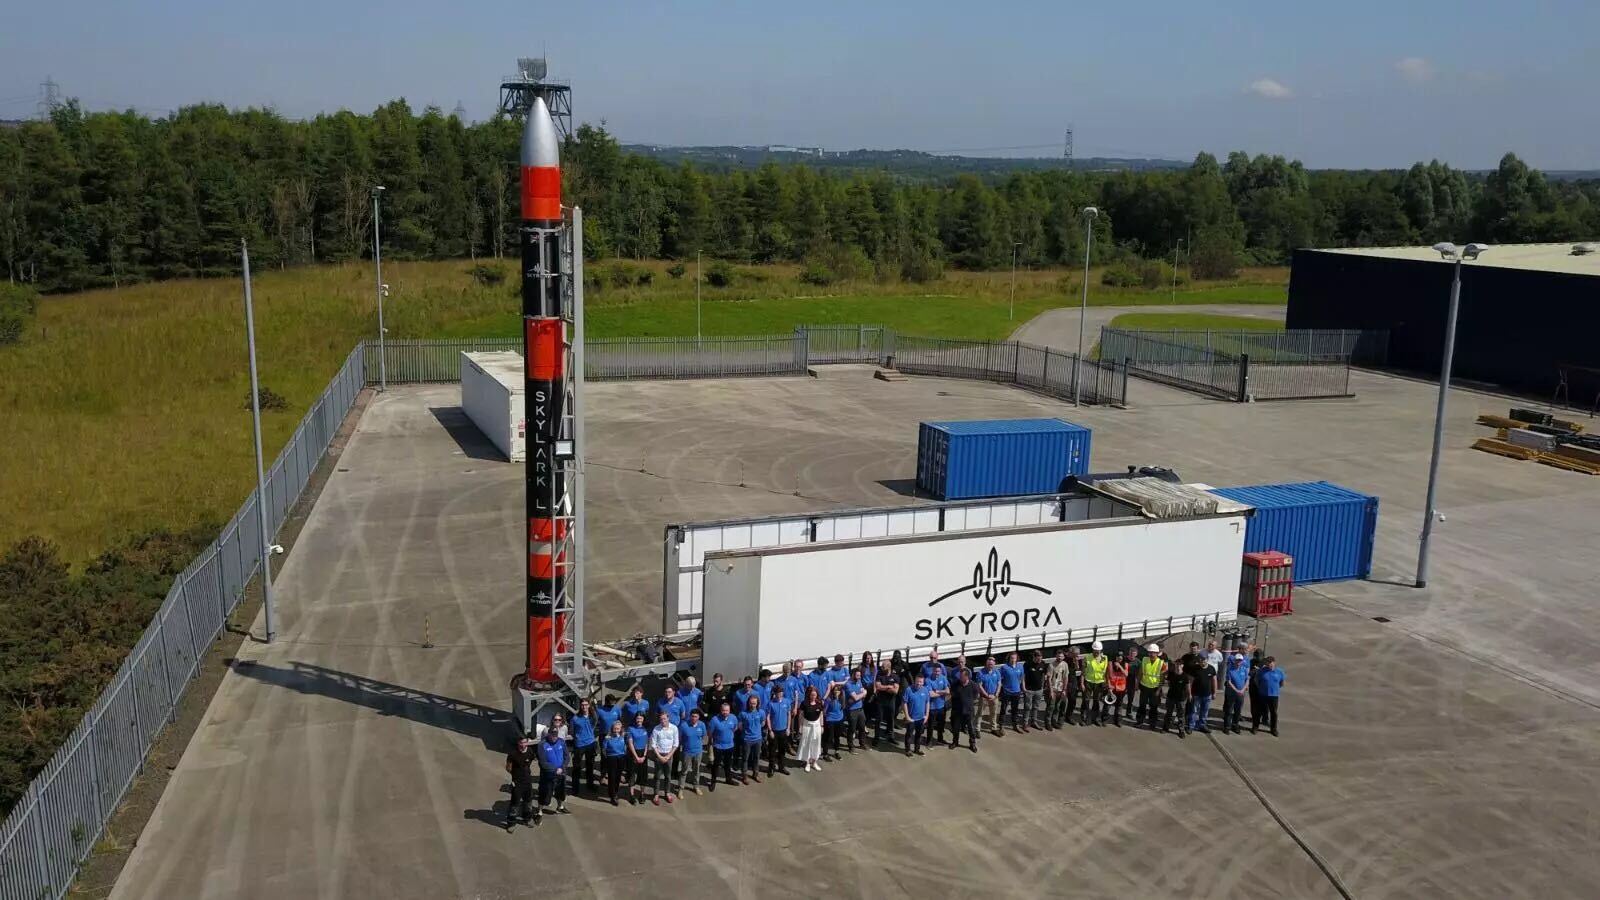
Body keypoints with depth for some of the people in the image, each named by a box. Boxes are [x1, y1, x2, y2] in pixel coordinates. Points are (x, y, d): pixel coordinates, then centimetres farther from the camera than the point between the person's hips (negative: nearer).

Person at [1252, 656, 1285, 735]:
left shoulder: (1279, 672, -4)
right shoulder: (1261, 671, -9)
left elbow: (1282, 683, 10)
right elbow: (1256, 680, 5)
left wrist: (1277, 689, 8)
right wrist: (1260, 688, 7)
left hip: (1274, 695, 1)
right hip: (1263, 695, -1)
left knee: (1274, 712, 10)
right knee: (1259, 711, 8)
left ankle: (1274, 729, 24)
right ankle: (1255, 727, 22)